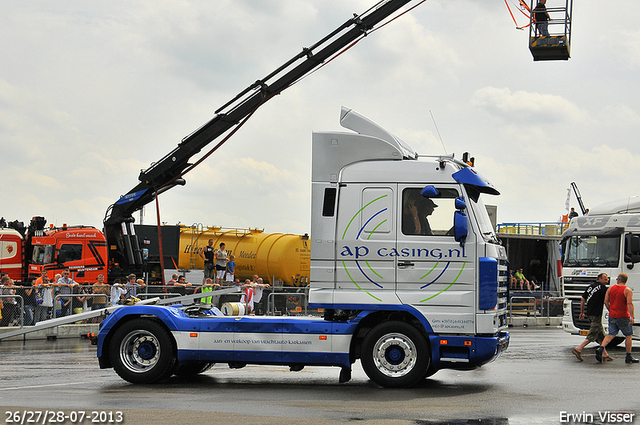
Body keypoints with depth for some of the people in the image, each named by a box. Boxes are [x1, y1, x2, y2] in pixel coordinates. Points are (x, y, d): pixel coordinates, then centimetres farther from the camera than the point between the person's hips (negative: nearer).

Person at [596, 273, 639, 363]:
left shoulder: (611, 288, 5)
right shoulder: (628, 290, -8)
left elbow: (606, 301, 7)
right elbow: (629, 303, -19)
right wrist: (632, 317, -19)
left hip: (612, 316, 4)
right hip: (623, 317, -4)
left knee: (611, 335, 9)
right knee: (628, 335, 9)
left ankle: (601, 348, -13)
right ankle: (629, 357, 11)